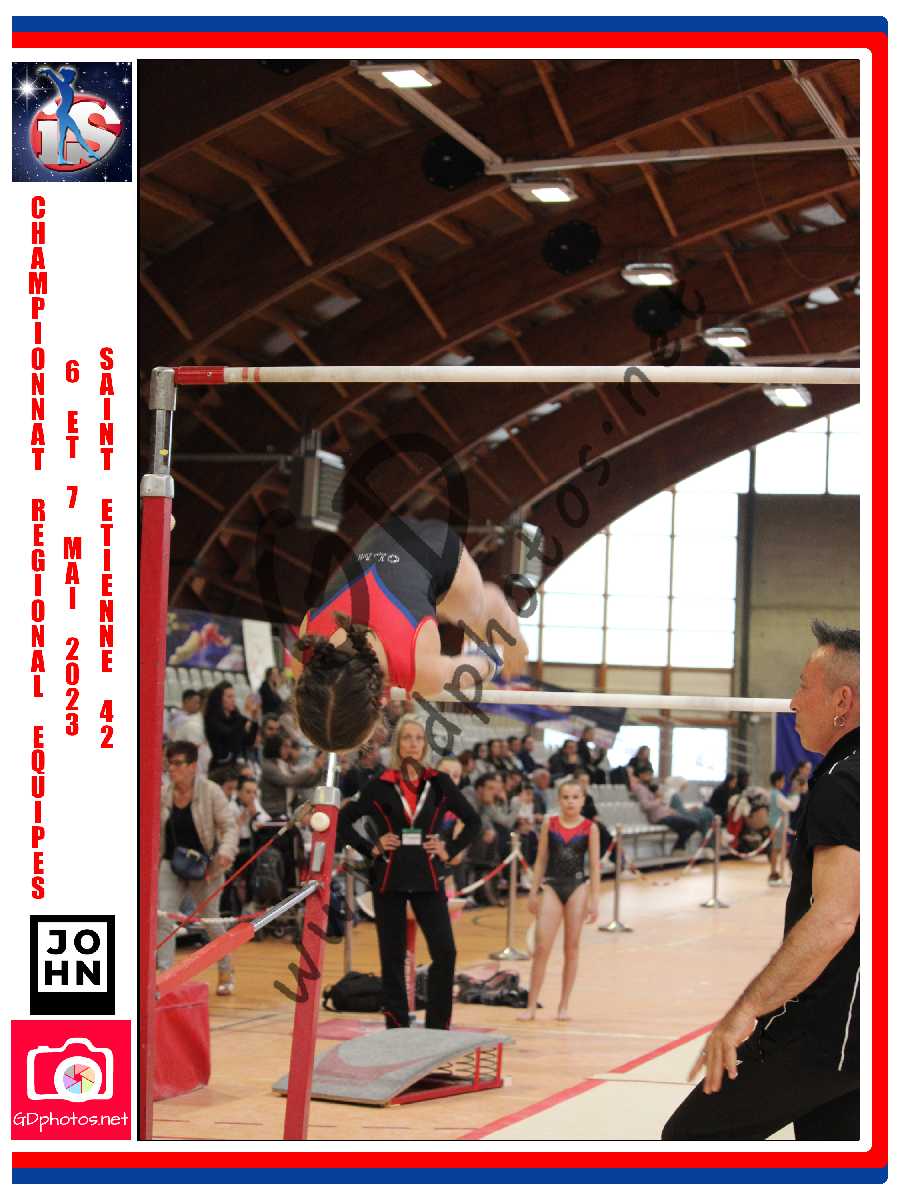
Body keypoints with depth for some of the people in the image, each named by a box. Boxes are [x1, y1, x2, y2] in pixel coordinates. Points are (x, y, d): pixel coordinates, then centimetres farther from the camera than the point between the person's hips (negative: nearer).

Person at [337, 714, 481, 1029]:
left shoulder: (439, 783, 4)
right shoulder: (380, 786, 2)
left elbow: (473, 821, 12)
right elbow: (344, 820, 5)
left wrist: (450, 849, 2)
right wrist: (371, 848, -3)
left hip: (428, 878, 0)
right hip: (389, 878, 0)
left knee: (445, 951, -8)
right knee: (392, 956, 4)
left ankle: (437, 1025, 3)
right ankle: (397, 1027, 13)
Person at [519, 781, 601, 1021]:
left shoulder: (590, 828, -1)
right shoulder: (550, 824, 3)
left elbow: (594, 865, -1)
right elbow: (541, 860, 7)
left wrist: (594, 899, -5)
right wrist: (534, 893, 5)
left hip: (577, 887, 0)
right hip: (552, 886, 1)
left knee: (571, 947, 6)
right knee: (541, 947, -5)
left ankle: (564, 1006, 14)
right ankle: (531, 1006, -2)